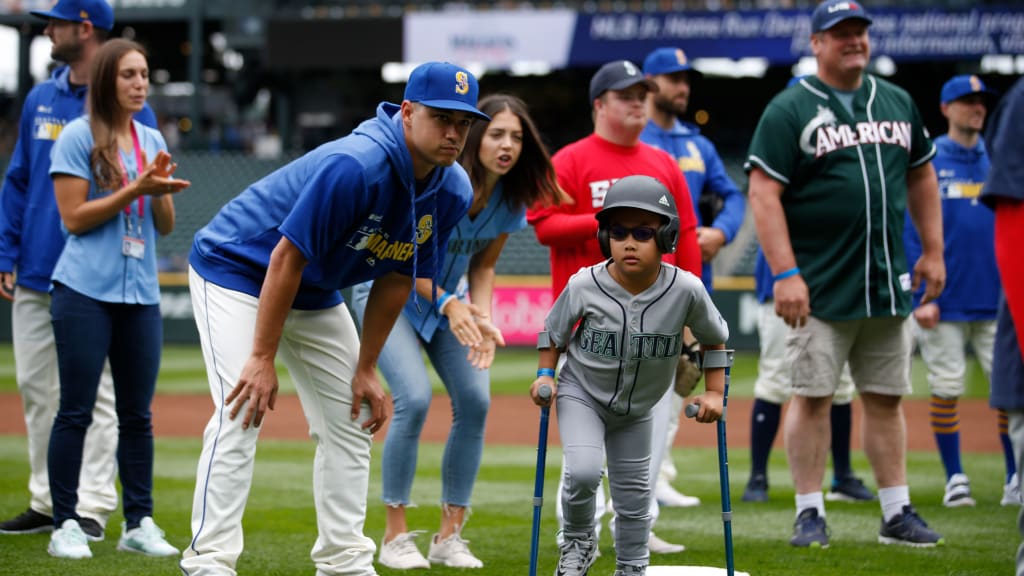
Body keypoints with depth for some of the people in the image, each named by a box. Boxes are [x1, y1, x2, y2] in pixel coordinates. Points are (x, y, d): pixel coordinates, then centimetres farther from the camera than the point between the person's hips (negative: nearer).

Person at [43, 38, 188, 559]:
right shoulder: (78, 137, -4)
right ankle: (65, 526, 0)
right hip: (85, 293, -5)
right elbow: (74, 218, -10)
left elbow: (166, 226, 13)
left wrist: (161, 187, -7)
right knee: (76, 411, -3)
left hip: (141, 294, 5)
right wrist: (136, 189, -16)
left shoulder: (152, 141, 12)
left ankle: (139, 524, 12)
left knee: (138, 413, 7)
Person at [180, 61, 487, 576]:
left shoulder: (452, 192, -10)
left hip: (316, 295, 8)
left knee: (351, 420, 7)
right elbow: (287, 257, -31)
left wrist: (366, 370, 0)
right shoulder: (353, 167, -34)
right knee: (241, 416, -20)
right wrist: (262, 359, -28)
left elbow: (397, 278, 0)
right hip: (236, 269, -8)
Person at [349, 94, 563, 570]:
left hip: (448, 297, 6)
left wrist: (481, 319, -17)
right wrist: (448, 304, -35)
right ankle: (395, 536, -9)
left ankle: (449, 536, 3)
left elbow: (483, 266, 0)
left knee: (475, 400, -8)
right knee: (414, 398, -21)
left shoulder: (511, 199, -11)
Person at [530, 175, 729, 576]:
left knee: (634, 497, 11)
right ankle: (578, 543, 5)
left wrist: (714, 393, -6)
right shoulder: (584, 286, -23)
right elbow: (553, 332, -4)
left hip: (636, 408, 2)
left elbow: (714, 339, -3)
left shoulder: (686, 291, -22)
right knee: (583, 472, -23)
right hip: (582, 394, -2)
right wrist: (545, 376, -13)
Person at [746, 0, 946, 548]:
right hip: (820, 291, -5)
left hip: (888, 287, 5)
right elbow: (764, 194, -10)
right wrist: (785, 274, -17)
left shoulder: (898, 103, 13)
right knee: (812, 396, -3)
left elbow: (921, 177, 22)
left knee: (886, 398, 8)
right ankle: (809, 513, 4)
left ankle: (897, 513, 13)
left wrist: (932, 251, 15)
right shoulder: (789, 110, -4)